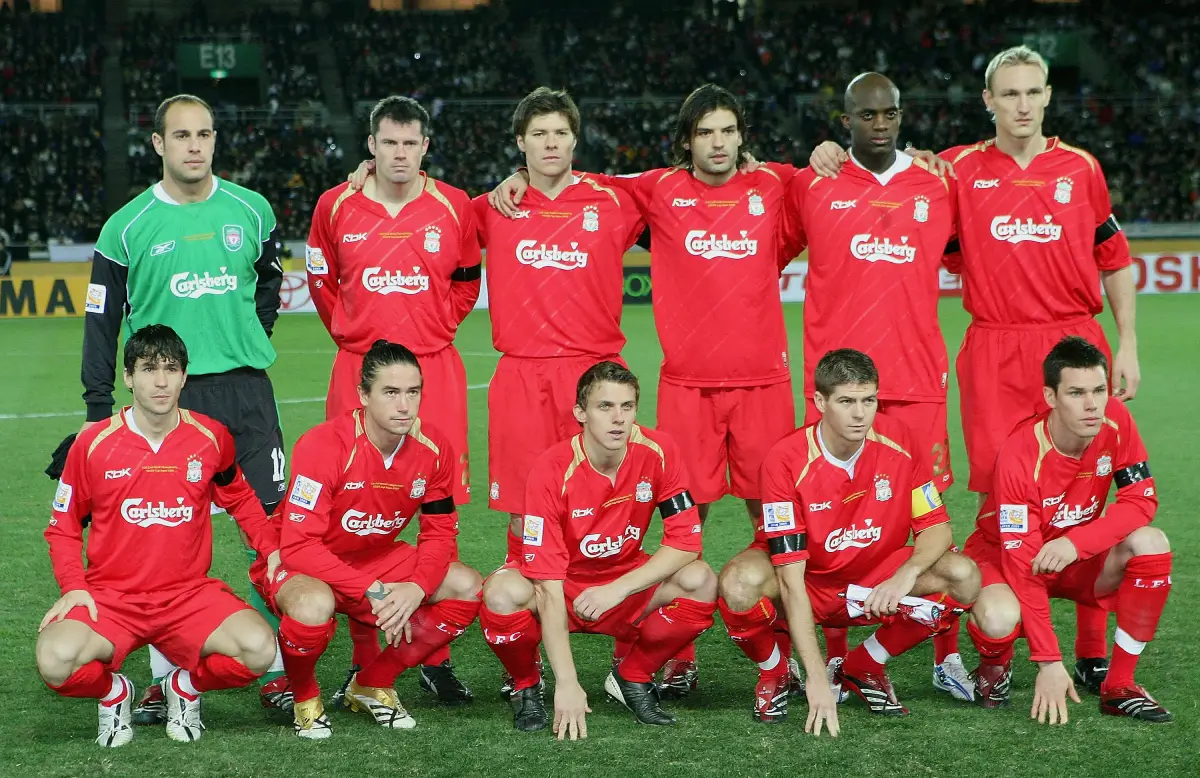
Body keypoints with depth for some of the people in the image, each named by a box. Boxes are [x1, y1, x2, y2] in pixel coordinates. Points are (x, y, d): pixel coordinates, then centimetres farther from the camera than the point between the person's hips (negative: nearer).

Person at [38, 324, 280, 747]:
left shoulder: (212, 438, 1)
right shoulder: (93, 444, -3)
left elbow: (239, 498, 21)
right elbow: (63, 526, 9)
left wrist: (272, 551, 7)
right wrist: (73, 587, -7)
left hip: (190, 594, 1)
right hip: (109, 596, -1)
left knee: (259, 649, -28)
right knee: (56, 660, -33)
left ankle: (185, 685, 8)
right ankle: (114, 691, 6)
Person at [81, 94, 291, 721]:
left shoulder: (250, 211, 6)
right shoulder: (127, 227, 1)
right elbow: (102, 322, 5)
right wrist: (97, 410, 2)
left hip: (245, 391, 1)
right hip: (166, 395, -1)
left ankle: (278, 669, 8)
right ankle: (164, 677, 10)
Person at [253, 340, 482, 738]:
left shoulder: (433, 449, -12)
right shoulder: (323, 446, -27)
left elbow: (440, 533, -4)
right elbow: (299, 545, -28)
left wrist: (416, 588, -25)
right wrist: (373, 592, -33)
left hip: (377, 558, 6)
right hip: (299, 564, -6)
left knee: (468, 588, -11)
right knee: (314, 604, -40)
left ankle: (372, 685, 6)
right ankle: (304, 697, -5)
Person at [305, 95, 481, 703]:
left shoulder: (453, 207, 3)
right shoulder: (336, 207, 4)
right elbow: (321, 280, 17)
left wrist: (439, 326, 7)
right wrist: (351, 332, 9)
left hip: (435, 368, 0)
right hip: (358, 369, 0)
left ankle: (436, 657, 8)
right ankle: (364, 660, 8)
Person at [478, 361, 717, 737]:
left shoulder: (658, 451, -17)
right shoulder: (552, 471, -26)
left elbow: (686, 540, -15)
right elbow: (549, 586, -29)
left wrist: (618, 589, -28)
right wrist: (567, 683, -34)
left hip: (627, 583, 3)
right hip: (563, 588, -3)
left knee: (700, 581, -25)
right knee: (503, 592, -35)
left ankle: (632, 677, 1)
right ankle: (526, 686, -1)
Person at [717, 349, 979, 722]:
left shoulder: (898, 440, -15)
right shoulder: (786, 460, -25)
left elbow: (936, 526, -7)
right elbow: (791, 577, -28)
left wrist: (907, 574, -31)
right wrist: (816, 678, -35)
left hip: (875, 585, 4)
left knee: (963, 576, -20)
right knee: (741, 582, -36)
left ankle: (864, 667, 2)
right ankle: (773, 674, -1)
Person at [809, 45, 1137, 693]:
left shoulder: (1080, 169, 9)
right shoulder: (960, 170, 6)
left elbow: (1115, 261, 14)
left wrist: (1127, 346, 7)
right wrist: (834, 160, -4)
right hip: (993, 354, -1)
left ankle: (1092, 652, 7)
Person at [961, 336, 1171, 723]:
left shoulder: (1116, 422, -18)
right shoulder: (1020, 454, -30)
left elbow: (1141, 501, -15)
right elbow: (1021, 560, -30)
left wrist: (1076, 542, -34)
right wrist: (1049, 662, -34)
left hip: (1079, 559, 4)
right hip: (1002, 554, -4)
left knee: (1150, 543, -25)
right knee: (1000, 618, -37)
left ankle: (1119, 685, -13)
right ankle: (995, 664, 3)